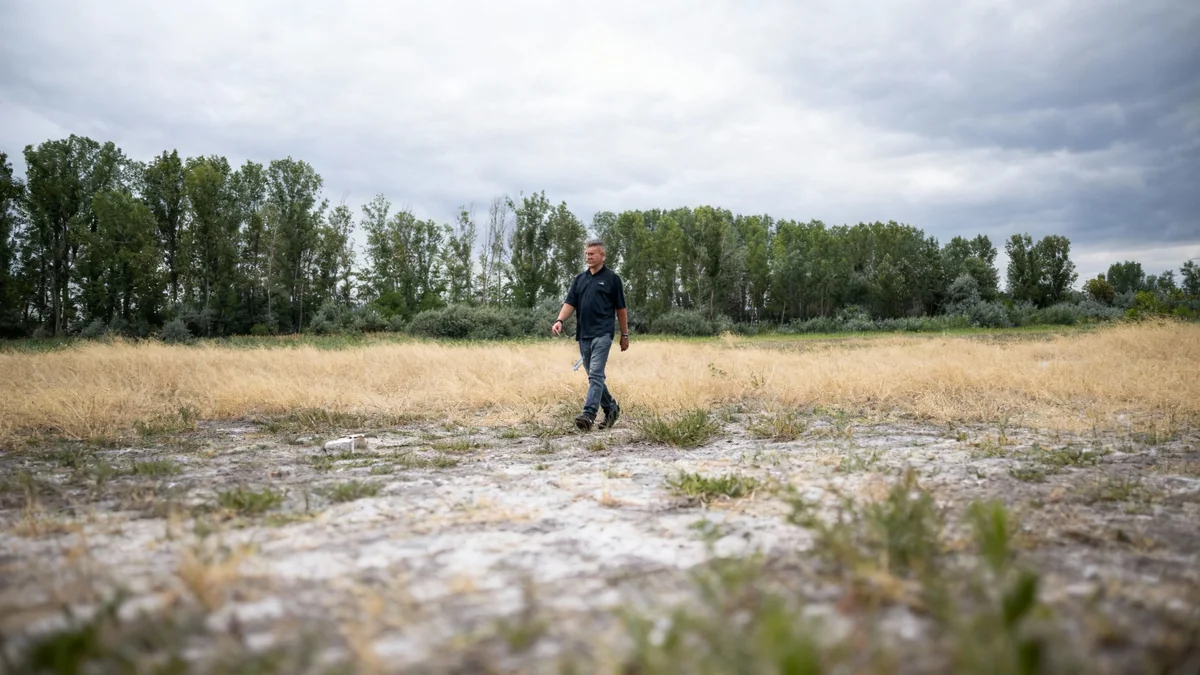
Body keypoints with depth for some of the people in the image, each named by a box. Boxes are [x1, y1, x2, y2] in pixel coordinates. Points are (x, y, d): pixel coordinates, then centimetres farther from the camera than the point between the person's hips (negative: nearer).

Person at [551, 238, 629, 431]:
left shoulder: (611, 278, 1)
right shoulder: (579, 279, 14)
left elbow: (621, 309, 3)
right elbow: (570, 303, 6)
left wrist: (625, 335, 5)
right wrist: (560, 320, -13)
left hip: (602, 334, -6)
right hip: (583, 335, 6)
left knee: (596, 375, -14)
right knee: (594, 376, 12)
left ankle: (589, 414, -20)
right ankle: (611, 408, 27)